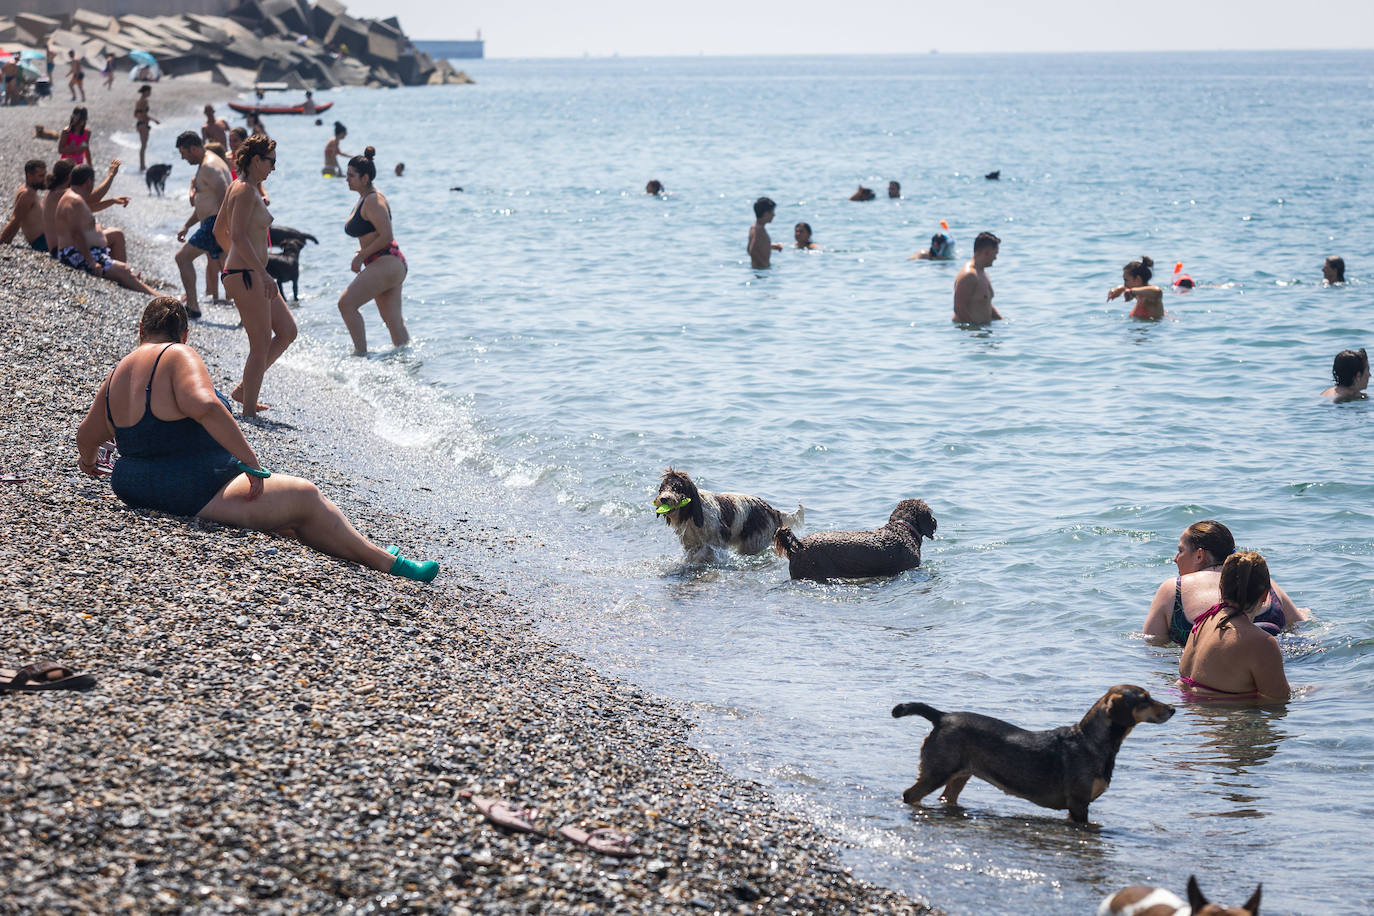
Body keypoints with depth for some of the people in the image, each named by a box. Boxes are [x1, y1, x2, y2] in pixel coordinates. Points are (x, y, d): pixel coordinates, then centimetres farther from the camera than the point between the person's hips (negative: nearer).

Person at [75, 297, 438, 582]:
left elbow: (86, 434, 23)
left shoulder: (116, 376, 10)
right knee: (305, 497, -1)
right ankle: (386, 564, 7)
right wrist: (250, 460, -28)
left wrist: (87, 460, 47)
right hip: (194, 494, -10)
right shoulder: (178, 357, -14)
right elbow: (205, 405, -32)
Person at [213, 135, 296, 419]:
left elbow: (219, 231, 22)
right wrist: (263, 274, -24)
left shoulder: (238, 188, 15)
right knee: (261, 344, -5)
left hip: (251, 274, 11)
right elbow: (239, 236, -24)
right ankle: (249, 410, 2)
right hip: (245, 276, -11)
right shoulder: (246, 191, -15)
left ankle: (244, 390, 19)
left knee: (287, 332, 14)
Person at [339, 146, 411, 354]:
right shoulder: (364, 197, 16)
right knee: (394, 321, 12)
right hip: (391, 266, 10)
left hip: (386, 264, -10)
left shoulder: (373, 201, -14)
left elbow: (386, 236, -21)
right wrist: (361, 252, 10)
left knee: (346, 304, -14)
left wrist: (361, 256, -13)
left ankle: (361, 353, -14)